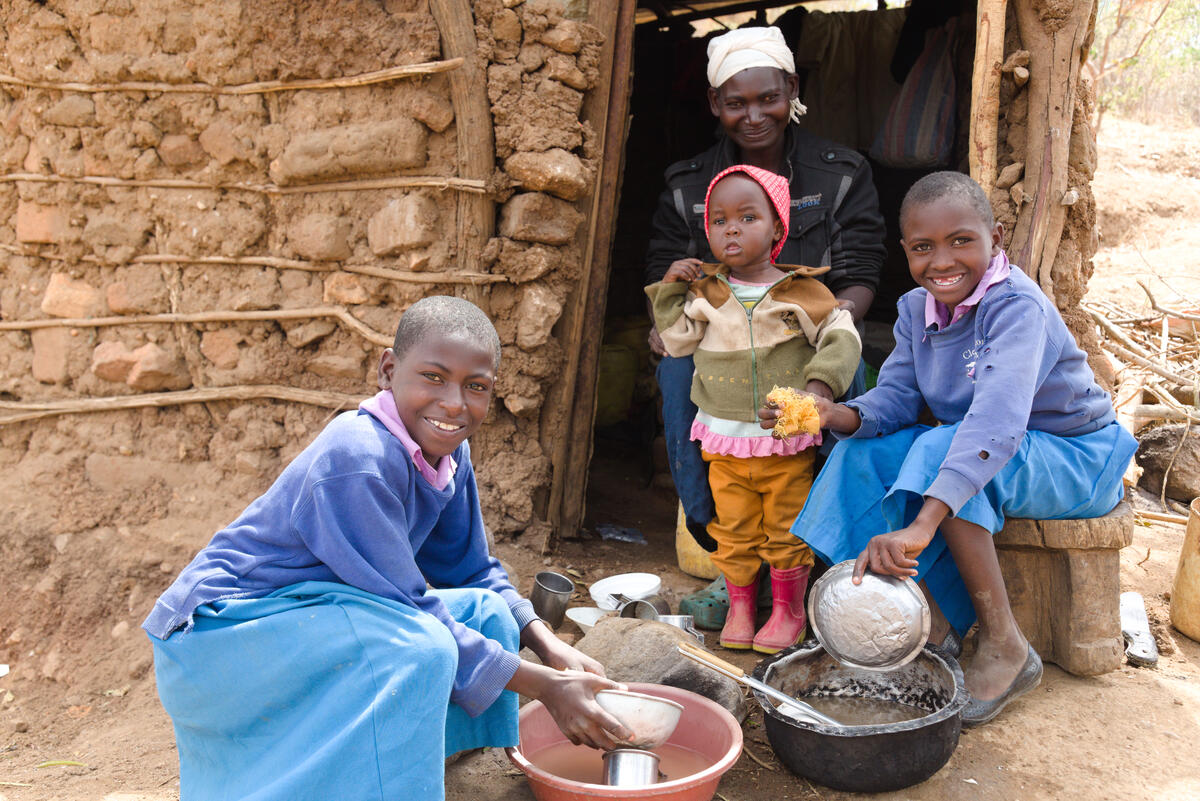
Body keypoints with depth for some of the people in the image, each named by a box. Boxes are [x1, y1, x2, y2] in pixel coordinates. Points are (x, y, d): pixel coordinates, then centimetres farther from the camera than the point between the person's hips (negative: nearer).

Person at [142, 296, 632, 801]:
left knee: (483, 612, 1)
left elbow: (471, 573, 9)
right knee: (420, 648, -31)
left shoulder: (448, 453, -1)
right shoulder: (357, 460, -28)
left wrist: (551, 648, -6)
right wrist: (545, 686, -23)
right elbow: (406, 609, -27)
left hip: (315, 612, 9)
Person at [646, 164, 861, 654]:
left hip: (788, 440, -2)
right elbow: (677, 341, 10)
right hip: (724, 440, 2)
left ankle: (788, 610, 25)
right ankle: (740, 606, 28)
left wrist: (821, 382, -17)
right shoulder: (705, 292, 4)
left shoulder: (802, 293, -3)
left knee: (786, 529, 8)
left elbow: (842, 338, -2)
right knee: (733, 529, 11)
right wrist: (669, 293, 1)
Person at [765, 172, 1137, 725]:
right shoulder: (916, 308, -3)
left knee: (937, 454, -33)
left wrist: (920, 526, -53)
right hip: (973, 449, 7)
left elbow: (996, 423, -42)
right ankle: (935, 619, -8)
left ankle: (1005, 647, -21)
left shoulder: (1016, 307, -28)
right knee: (864, 453, -11)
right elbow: (896, 397, -7)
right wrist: (840, 416, -32)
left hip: (1072, 458, -7)